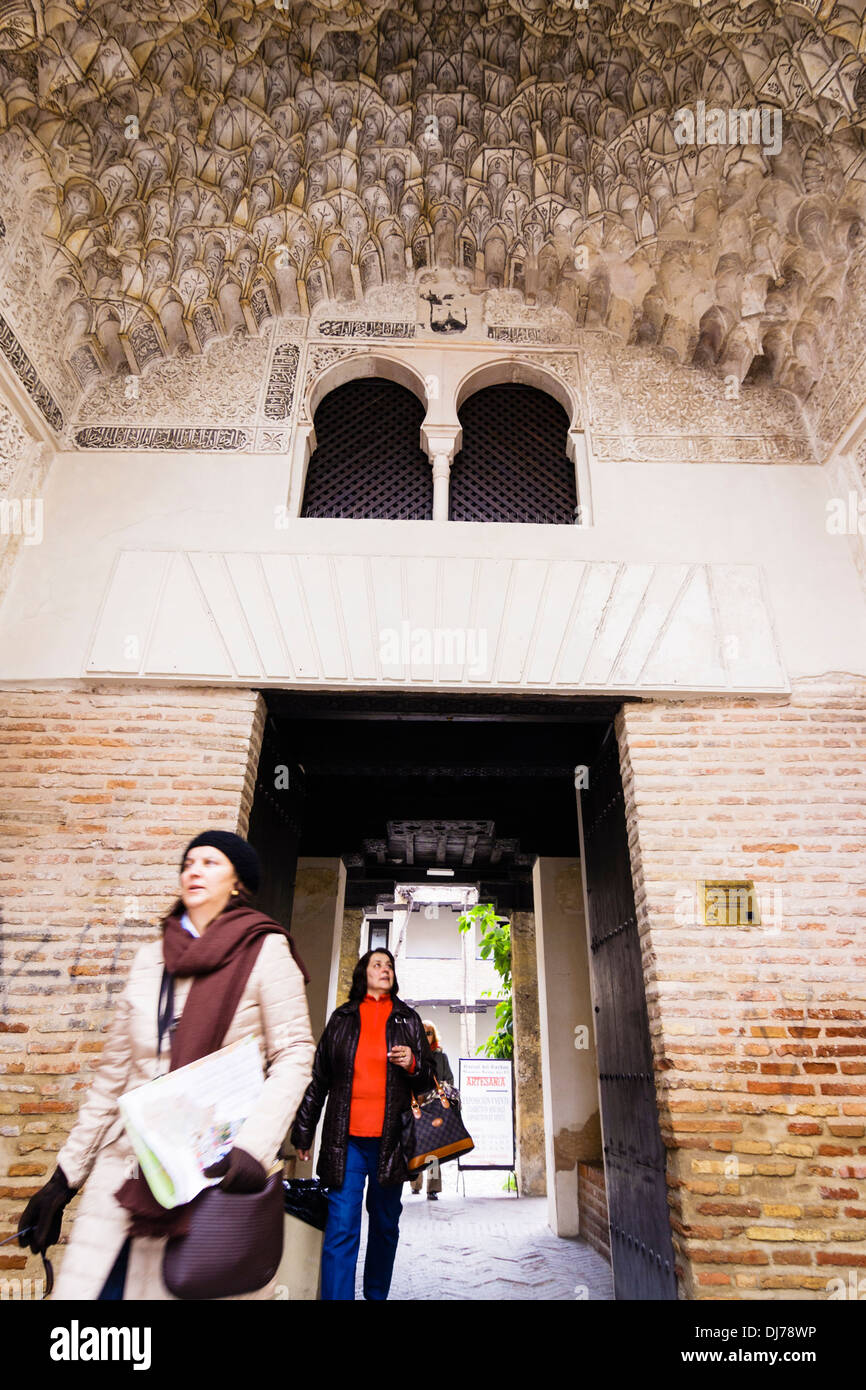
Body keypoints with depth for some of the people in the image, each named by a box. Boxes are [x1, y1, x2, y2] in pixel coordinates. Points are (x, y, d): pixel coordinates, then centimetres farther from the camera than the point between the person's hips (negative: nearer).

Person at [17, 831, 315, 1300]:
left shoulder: (264, 951, -4)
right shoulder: (150, 959, 11)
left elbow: (294, 1054, -9)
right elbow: (112, 1074, 15)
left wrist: (254, 1147, -20)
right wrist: (65, 1174, 14)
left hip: (213, 1170, -4)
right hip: (126, 1168, 5)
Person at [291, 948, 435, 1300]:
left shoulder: (408, 1019, 10)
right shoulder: (342, 1018, 8)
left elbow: (428, 1076, 13)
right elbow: (318, 1077, 11)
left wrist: (413, 1064, -9)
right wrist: (303, 1130, 12)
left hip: (390, 1138, 2)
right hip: (346, 1138, -1)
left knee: (385, 1224, 12)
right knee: (341, 1228, -6)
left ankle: (376, 1296, 30)